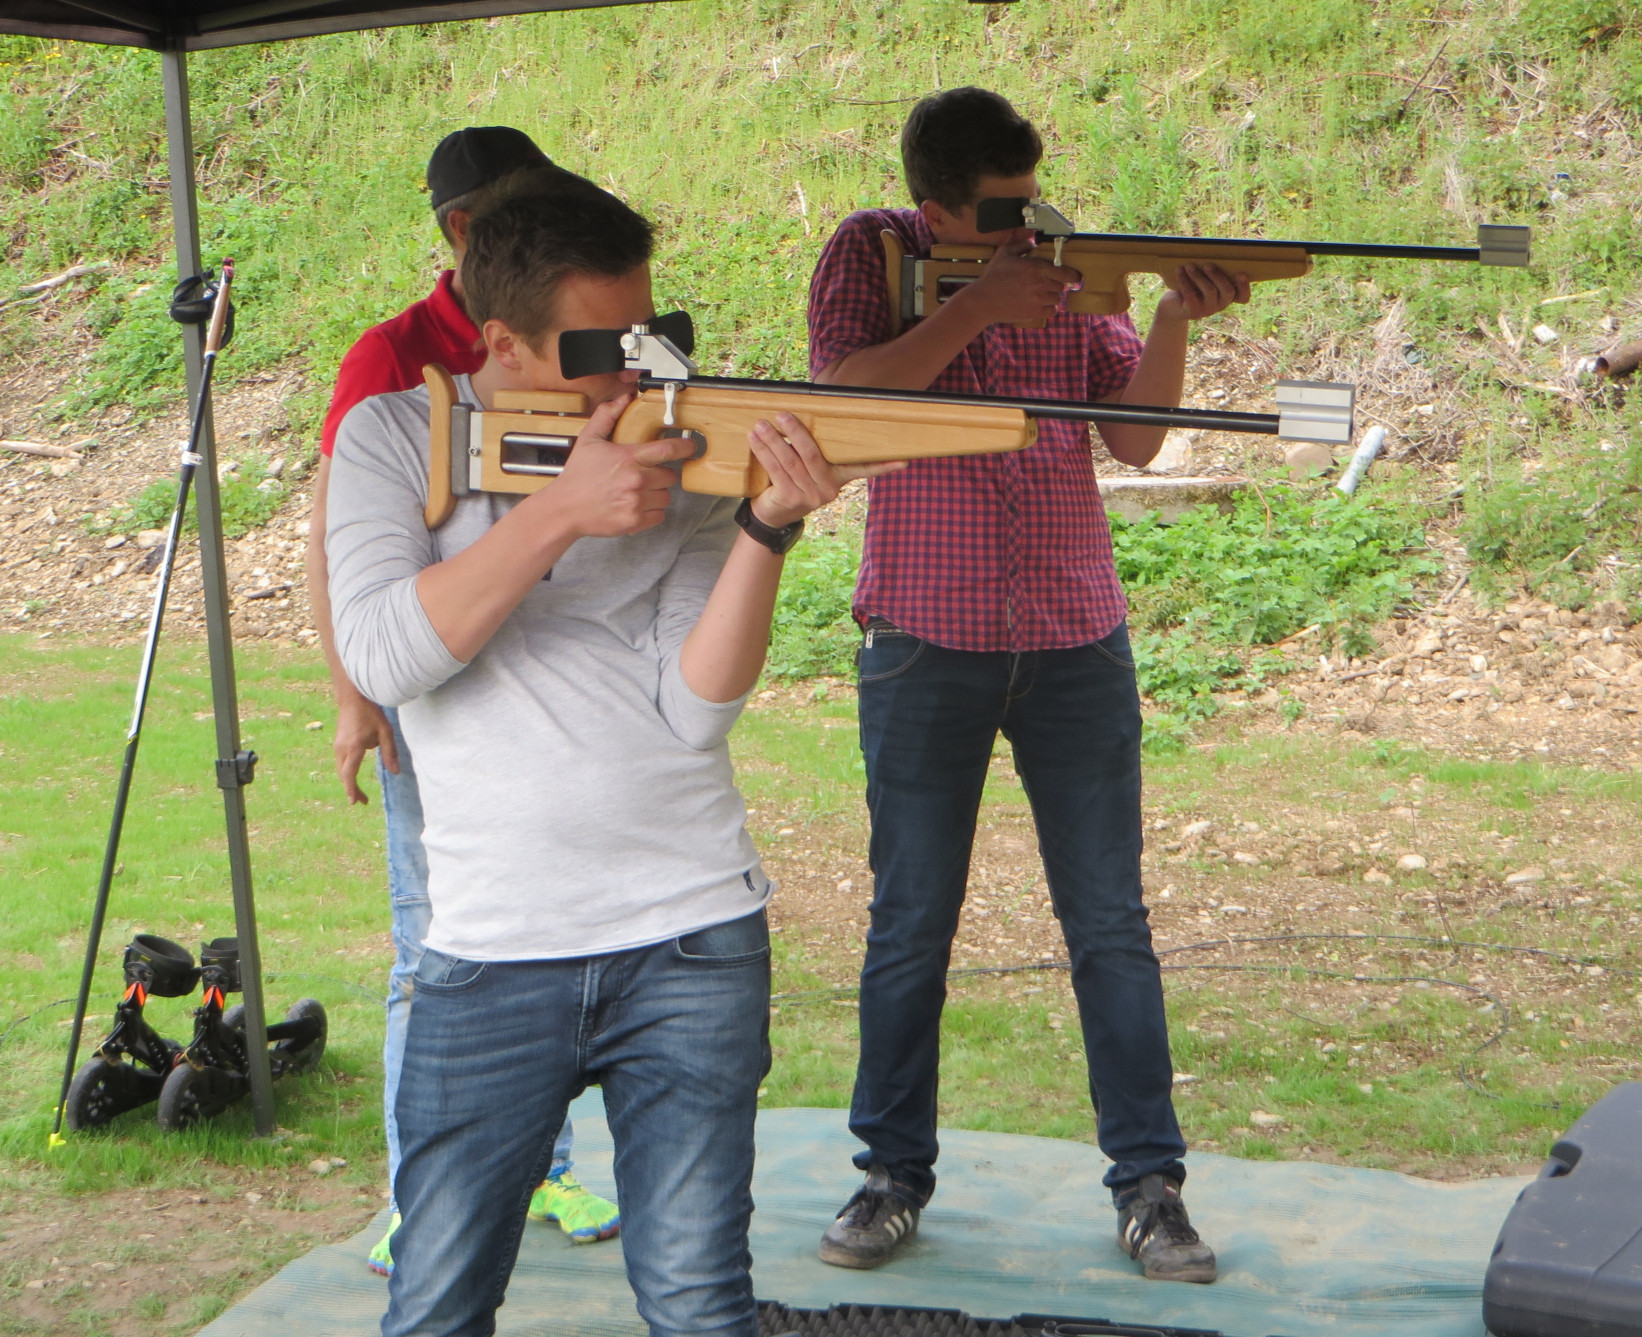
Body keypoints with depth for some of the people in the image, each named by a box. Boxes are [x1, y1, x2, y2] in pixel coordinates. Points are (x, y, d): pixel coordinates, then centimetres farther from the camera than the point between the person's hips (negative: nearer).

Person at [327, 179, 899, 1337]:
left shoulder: (684, 458, 3)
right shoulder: (395, 435, 3)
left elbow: (694, 711, -7)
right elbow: (384, 656, -12)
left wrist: (770, 525, -21)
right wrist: (561, 510, -18)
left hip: (692, 939, 0)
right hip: (490, 954, 0)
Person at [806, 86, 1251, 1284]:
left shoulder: (1069, 268, 4)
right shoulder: (872, 254, 0)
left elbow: (1136, 438, -1)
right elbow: (844, 395, -17)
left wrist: (1174, 322, -17)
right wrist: (978, 305, -21)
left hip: (1077, 640, 2)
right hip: (926, 642, -1)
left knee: (1112, 924, 3)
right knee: (910, 924, 6)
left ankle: (1150, 1185, 11)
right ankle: (895, 1176, 20)